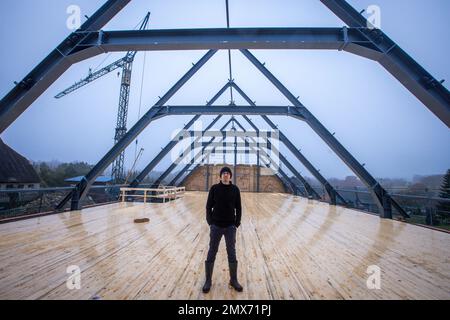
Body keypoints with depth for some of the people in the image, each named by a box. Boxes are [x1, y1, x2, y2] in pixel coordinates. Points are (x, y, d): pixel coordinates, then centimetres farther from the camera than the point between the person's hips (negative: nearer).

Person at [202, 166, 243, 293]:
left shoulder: (235, 189, -1)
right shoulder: (214, 188, -4)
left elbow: (238, 208, 4)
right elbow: (208, 206, 0)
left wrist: (236, 224, -2)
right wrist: (210, 222, -6)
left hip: (230, 227, 1)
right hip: (216, 226, -1)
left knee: (232, 254, 9)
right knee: (211, 254, 8)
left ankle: (234, 280, 27)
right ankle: (208, 281, 24)